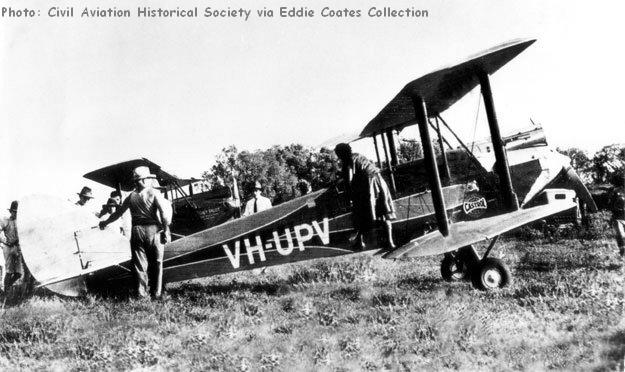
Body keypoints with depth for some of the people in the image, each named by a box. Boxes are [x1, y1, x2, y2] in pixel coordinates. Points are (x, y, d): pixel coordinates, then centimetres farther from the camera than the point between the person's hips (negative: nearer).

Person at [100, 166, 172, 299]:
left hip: (137, 232, 3)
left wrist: (105, 222, 33)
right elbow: (164, 210, -15)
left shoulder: (131, 196, 8)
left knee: (139, 263, 8)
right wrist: (166, 229, -10)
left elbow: (118, 212, 17)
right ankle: (156, 293, 7)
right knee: (156, 263, 6)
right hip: (154, 230, -3)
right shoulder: (154, 193, -3)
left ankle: (141, 293, 8)